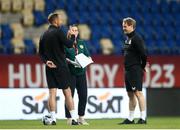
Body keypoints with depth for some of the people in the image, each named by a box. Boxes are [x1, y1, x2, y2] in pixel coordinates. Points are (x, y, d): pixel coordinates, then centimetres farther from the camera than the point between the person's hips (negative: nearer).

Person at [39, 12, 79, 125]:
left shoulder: (44, 35, 10)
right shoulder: (58, 32, -10)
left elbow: (41, 52, 10)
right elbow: (69, 44, -14)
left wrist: (46, 61, -1)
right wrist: (73, 36, 3)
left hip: (50, 67, 5)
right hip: (61, 67, -5)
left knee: (52, 93, 2)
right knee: (67, 93, 0)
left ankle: (53, 118, -6)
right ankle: (73, 119, 1)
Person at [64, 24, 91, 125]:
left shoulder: (82, 43, 16)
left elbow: (87, 55, 16)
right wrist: (69, 61, -21)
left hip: (81, 72, 5)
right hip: (70, 73, -5)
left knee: (83, 95, 3)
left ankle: (81, 118, 14)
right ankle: (69, 119, 1)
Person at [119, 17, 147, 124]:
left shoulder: (136, 39, -13)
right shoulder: (128, 38, 16)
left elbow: (144, 54, -19)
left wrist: (142, 66, -7)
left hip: (135, 70, -10)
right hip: (128, 70, 10)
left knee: (138, 92, -11)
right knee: (130, 94, 12)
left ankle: (143, 118, -12)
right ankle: (130, 118, 16)